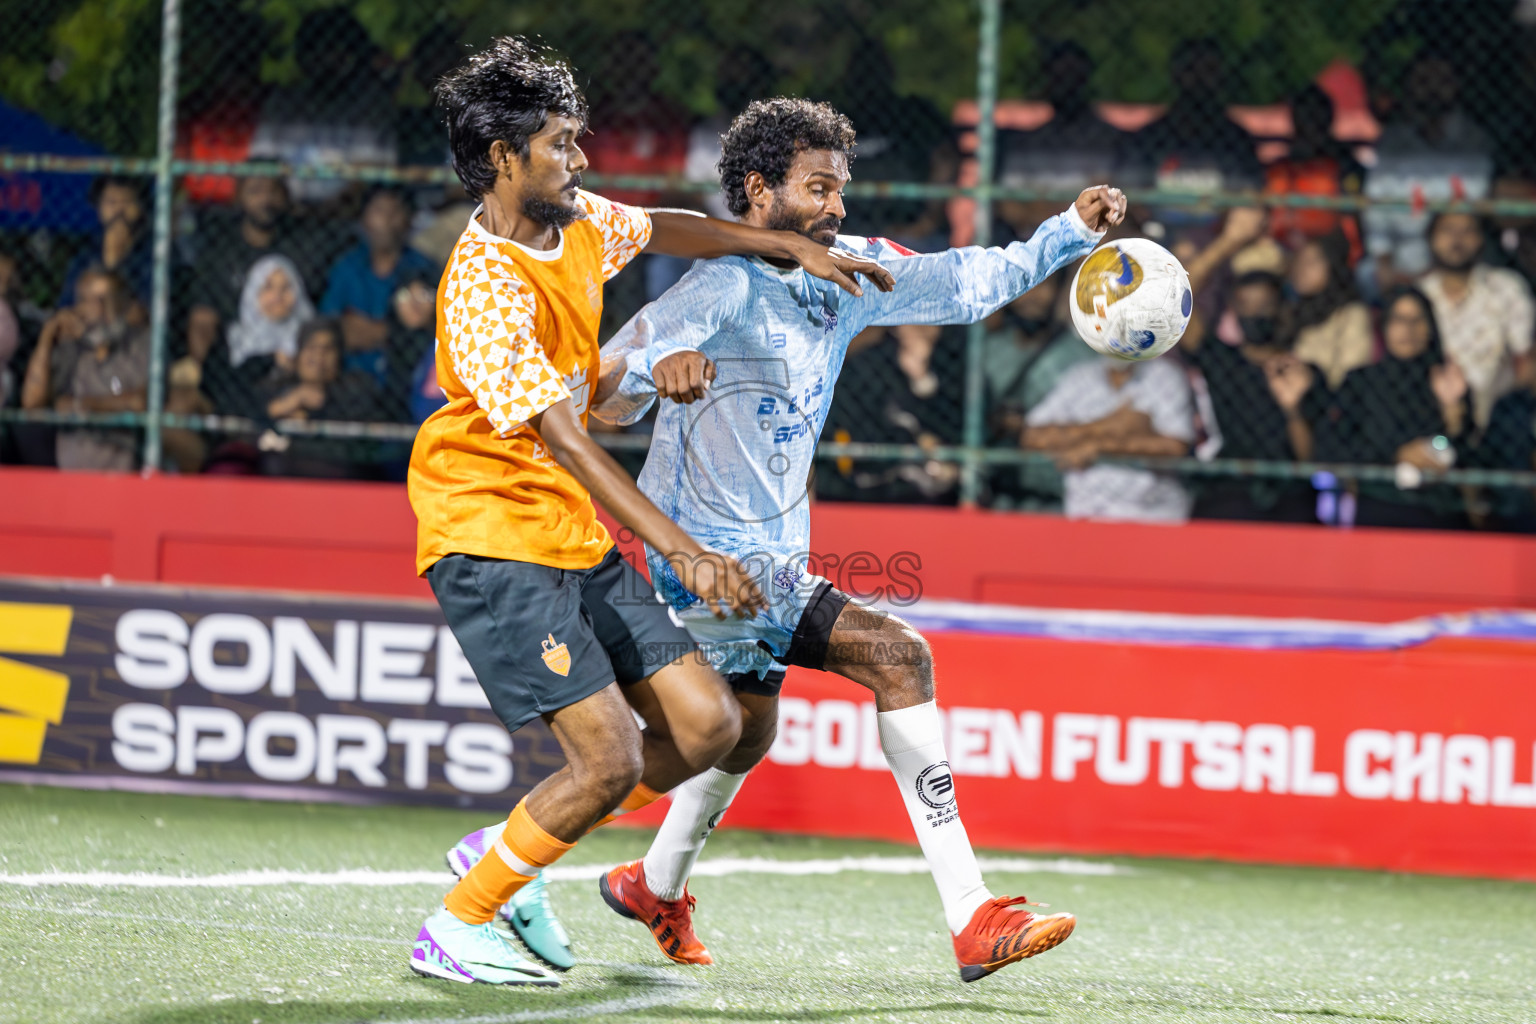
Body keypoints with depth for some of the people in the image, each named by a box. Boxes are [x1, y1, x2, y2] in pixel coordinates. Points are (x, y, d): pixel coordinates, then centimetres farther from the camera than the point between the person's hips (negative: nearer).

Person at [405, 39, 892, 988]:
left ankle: (508, 854, 17)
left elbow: (668, 229, 29)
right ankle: (454, 929, 0)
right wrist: (685, 552, -34)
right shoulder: (485, 289, -23)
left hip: (577, 539, 9)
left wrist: (795, 246, 25)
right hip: (493, 541, -9)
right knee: (611, 758, -16)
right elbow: (566, 445, -29)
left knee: (707, 724, 3)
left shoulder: (579, 224, 4)